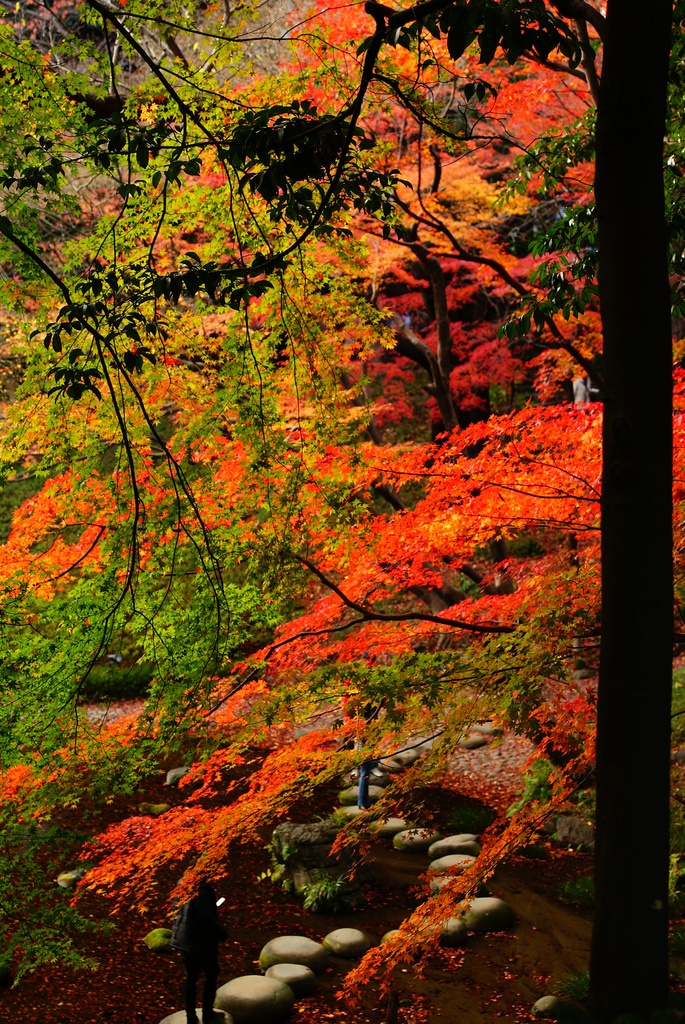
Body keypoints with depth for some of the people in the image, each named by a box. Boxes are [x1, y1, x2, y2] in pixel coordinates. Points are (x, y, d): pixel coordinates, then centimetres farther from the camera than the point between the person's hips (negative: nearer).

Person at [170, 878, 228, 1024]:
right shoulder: (202, 889, -25)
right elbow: (206, 918, -27)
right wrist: (221, 932, -11)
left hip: (183, 939, 7)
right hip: (201, 941, -7)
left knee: (190, 977, 17)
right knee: (211, 976, 13)